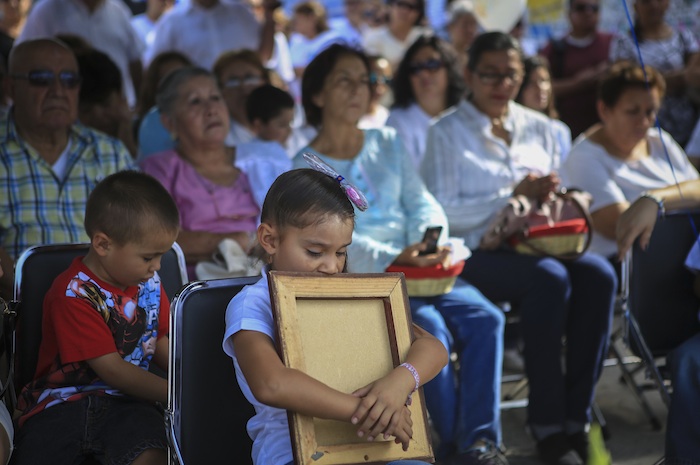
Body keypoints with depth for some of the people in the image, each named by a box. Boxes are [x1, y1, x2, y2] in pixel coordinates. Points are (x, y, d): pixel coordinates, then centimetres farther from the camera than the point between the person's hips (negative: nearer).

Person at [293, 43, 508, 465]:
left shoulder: (388, 143, 18)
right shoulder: (305, 168, 2)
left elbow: (423, 205, 11)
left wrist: (433, 246, -11)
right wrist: (392, 258, -26)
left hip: (418, 269, 5)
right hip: (359, 280, -5)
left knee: (485, 317, -20)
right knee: (430, 328, -30)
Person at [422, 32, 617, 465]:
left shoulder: (539, 127, 18)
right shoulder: (447, 132, 3)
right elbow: (444, 214, -7)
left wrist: (551, 197, -6)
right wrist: (515, 193, -12)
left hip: (537, 243, 5)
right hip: (478, 253, -5)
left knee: (598, 274, -27)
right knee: (550, 279, -34)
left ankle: (577, 416, -22)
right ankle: (547, 424, -25)